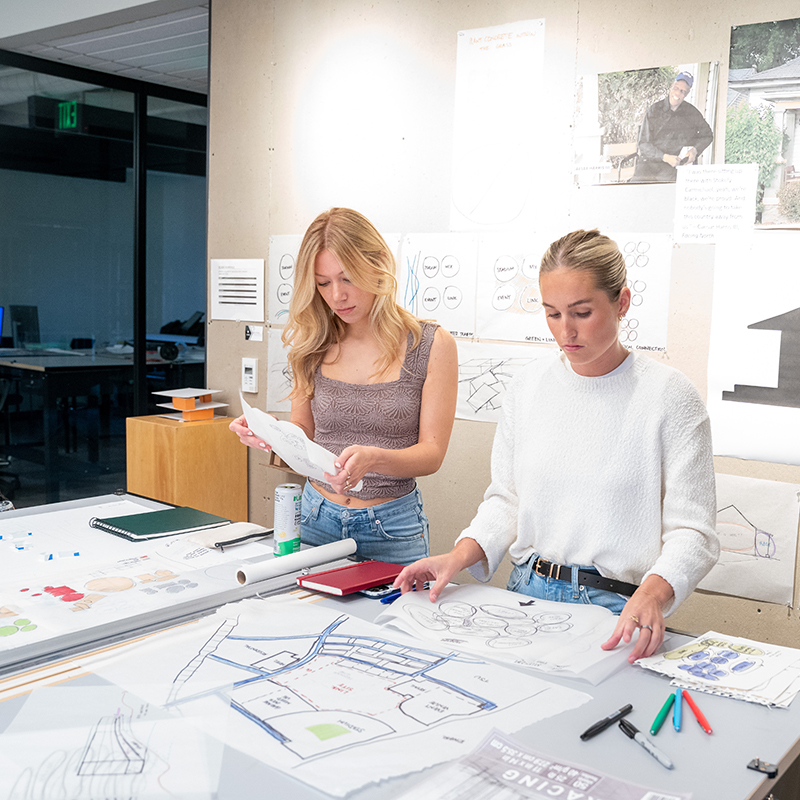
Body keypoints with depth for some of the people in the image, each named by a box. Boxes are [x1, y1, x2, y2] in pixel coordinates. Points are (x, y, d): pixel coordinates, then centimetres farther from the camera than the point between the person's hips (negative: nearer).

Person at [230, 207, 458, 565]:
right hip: (318, 518, 3)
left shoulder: (432, 345, -8)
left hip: (391, 527, -3)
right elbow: (304, 434, 10)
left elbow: (432, 452, -9)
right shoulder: (313, 345, 2)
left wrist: (373, 458, -29)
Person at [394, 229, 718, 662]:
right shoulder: (529, 384, 7)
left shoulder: (670, 395, -6)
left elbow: (691, 528, -8)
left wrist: (652, 594, -26)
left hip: (616, 609, -3)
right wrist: (460, 556, -3)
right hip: (527, 592, 4)